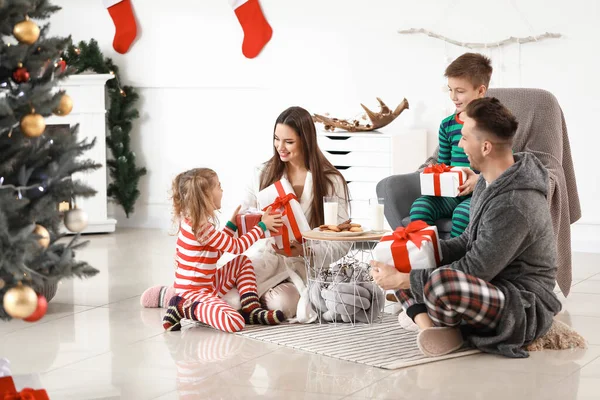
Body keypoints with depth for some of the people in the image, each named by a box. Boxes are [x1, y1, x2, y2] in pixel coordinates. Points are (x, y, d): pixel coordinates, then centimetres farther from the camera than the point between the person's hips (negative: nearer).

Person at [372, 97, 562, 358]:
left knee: (441, 282, -40)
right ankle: (430, 327, -12)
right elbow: (469, 243, 14)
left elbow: (475, 271, -24)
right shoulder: (489, 181, 7)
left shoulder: (514, 204, -26)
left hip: (525, 308, -10)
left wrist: (403, 280, -19)